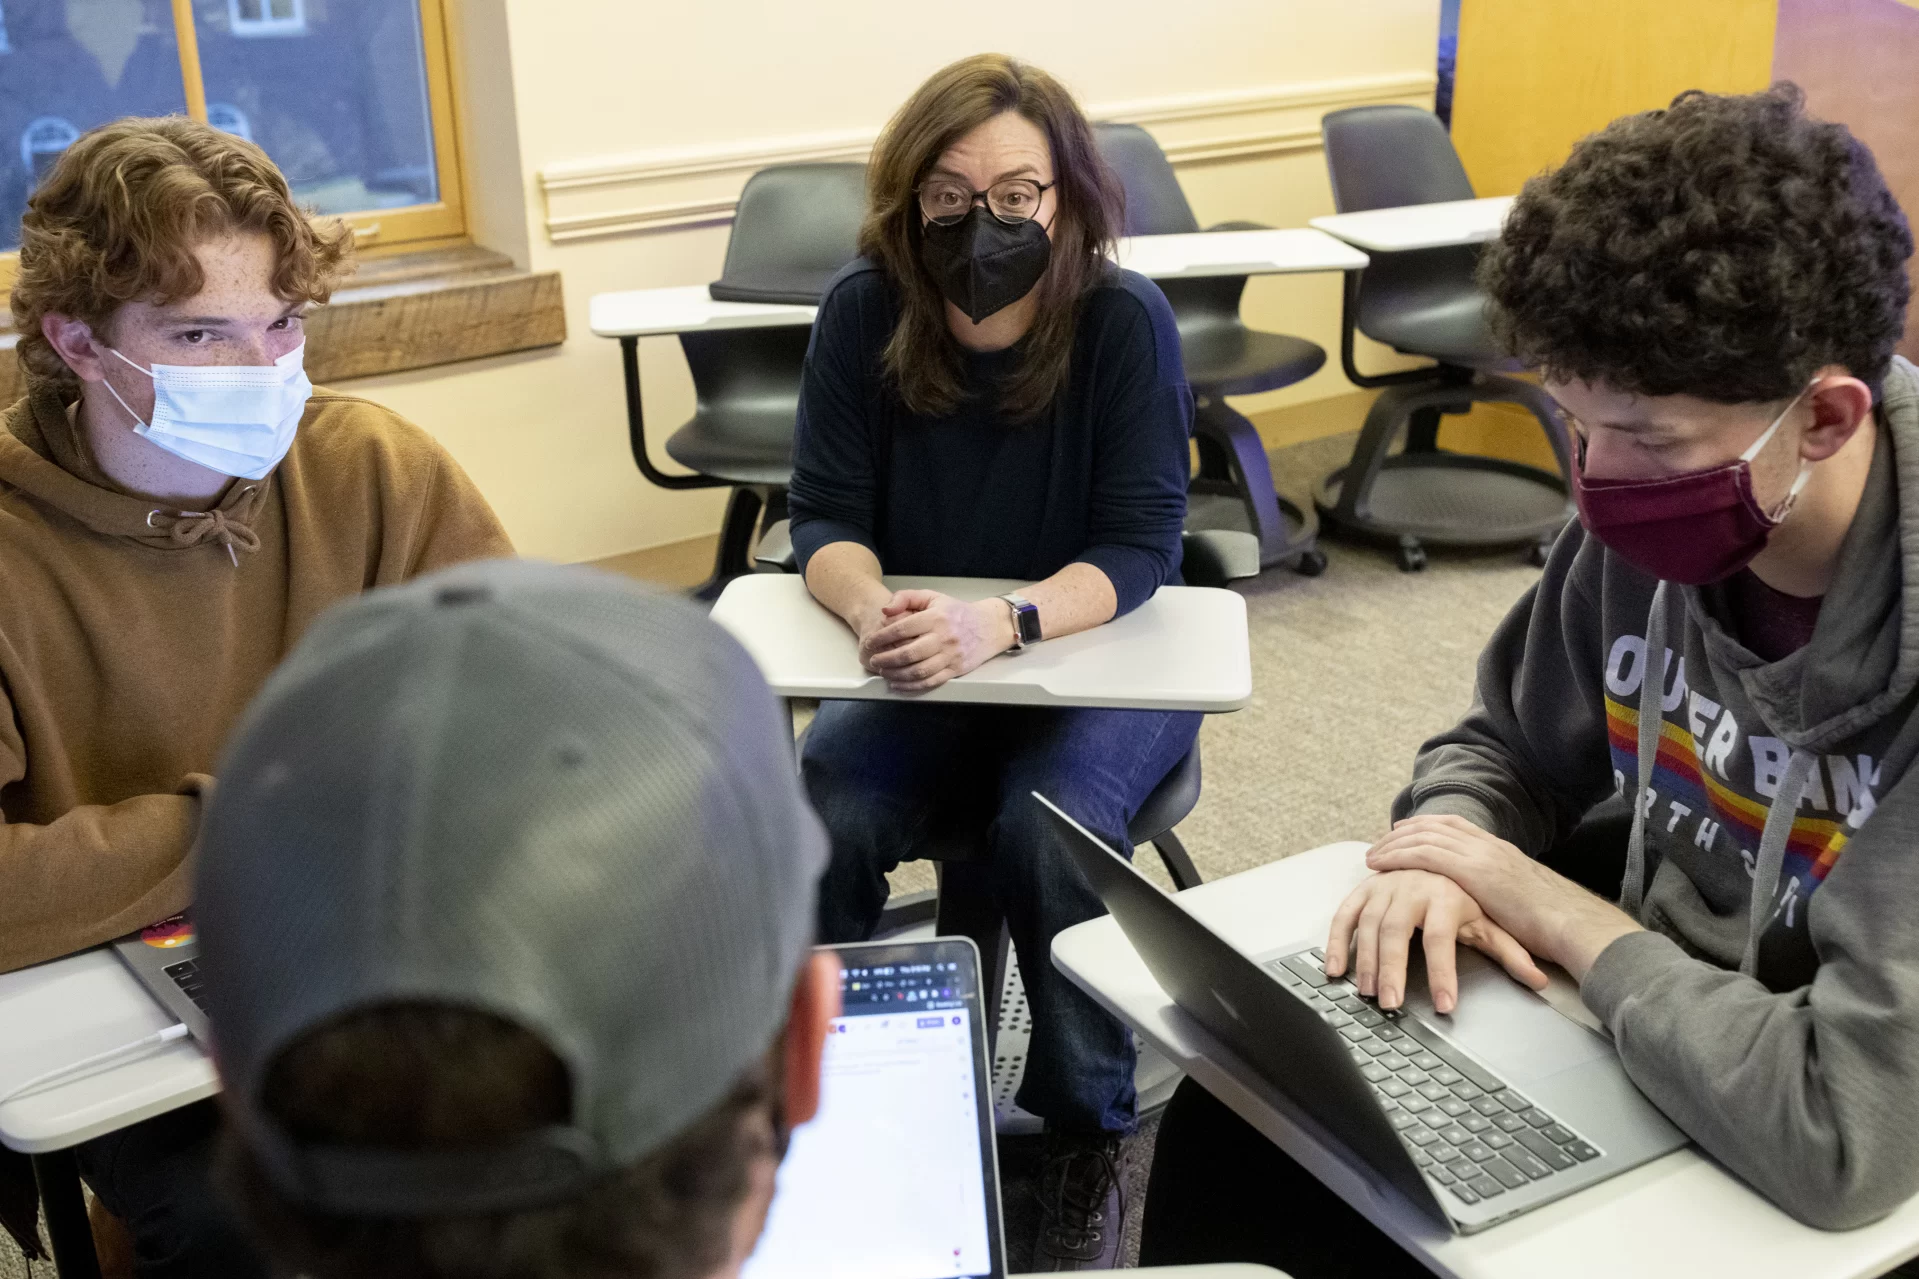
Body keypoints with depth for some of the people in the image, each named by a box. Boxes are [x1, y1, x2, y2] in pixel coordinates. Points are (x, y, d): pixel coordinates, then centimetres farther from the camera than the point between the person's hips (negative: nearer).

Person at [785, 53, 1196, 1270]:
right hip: (920, 670, 2)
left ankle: (1090, 1135, -6)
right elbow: (826, 519, -8)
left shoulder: (1126, 320, -15)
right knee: (823, 809, -26)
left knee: (1051, 826, -31)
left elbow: (1142, 546, -20)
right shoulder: (862, 312, -8)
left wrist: (1000, 622, -40)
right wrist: (871, 607, -34)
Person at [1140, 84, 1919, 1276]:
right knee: (1229, 1119, 0)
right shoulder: (1653, 524, -9)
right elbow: (1505, 750, 8)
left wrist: (1548, 906, -21)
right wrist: (1444, 860, -15)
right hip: (1626, 1035, 6)